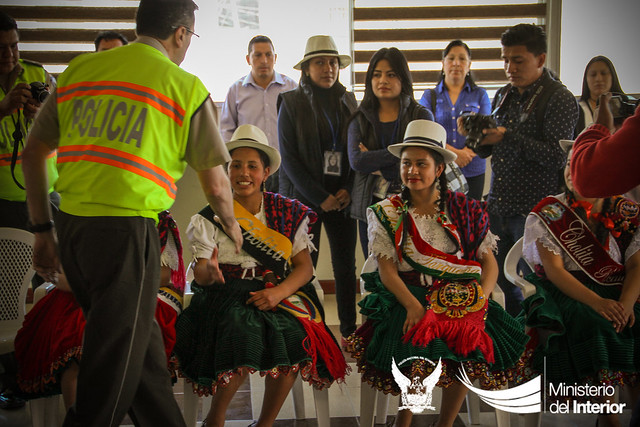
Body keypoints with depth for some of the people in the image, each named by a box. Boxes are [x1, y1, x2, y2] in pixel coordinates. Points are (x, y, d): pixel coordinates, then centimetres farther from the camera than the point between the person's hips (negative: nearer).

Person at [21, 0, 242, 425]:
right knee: (114, 368, 4)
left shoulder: (78, 70, 14)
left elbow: (33, 153, 14)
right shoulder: (185, 86, 1)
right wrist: (231, 225, 26)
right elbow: (215, 185, 5)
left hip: (70, 227, 6)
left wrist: (43, 231, 21)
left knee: (142, 347, 19)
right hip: (126, 230, -6)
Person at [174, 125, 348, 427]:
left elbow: (305, 266, 3)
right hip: (228, 296, -1)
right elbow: (201, 275, -2)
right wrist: (209, 272, -27)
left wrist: (279, 292, -16)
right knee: (246, 331, -34)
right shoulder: (212, 217, 5)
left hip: (280, 294, 2)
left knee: (294, 333, -30)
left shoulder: (288, 214, 9)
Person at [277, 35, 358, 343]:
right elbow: (289, 157, -5)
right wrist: (320, 198, -10)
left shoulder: (348, 101, 11)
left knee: (346, 266, 5)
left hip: (342, 198, 3)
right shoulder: (291, 102, 1)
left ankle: (349, 330, 15)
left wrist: (348, 190, -5)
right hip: (304, 198, -3)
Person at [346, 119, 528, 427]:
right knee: (420, 346, -30)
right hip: (408, 299, -1)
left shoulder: (466, 211, 9)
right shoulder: (386, 213, 6)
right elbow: (387, 270, -2)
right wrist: (414, 306, -17)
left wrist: (478, 301, -11)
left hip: (462, 299, 2)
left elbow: (490, 264, 7)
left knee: (470, 347, -26)